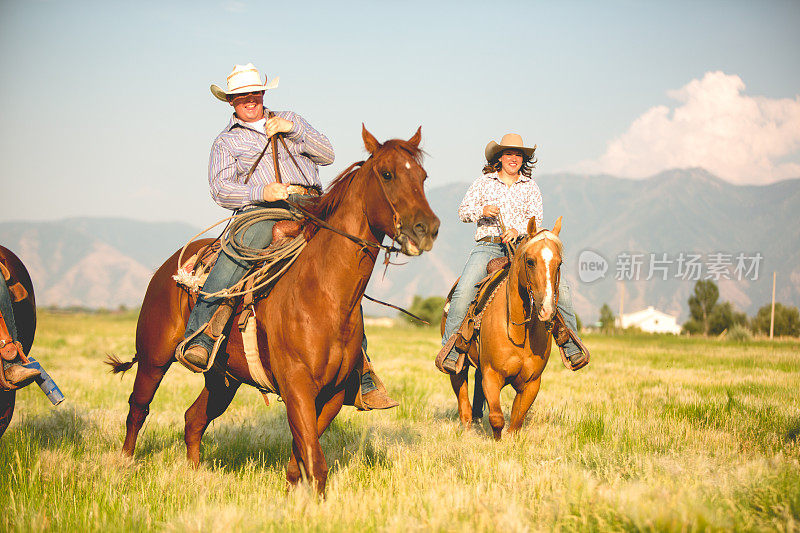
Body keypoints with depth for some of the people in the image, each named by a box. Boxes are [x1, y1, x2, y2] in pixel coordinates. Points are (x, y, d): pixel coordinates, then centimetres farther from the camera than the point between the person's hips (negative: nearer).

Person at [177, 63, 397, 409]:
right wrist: (261, 192, -14)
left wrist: (293, 129, 1)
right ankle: (197, 338, -40)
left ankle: (363, 376, -5)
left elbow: (327, 154, 16)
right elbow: (220, 188, 3)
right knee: (237, 252, -37)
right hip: (262, 210, -3)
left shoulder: (290, 120, 26)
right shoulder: (226, 141, 18)